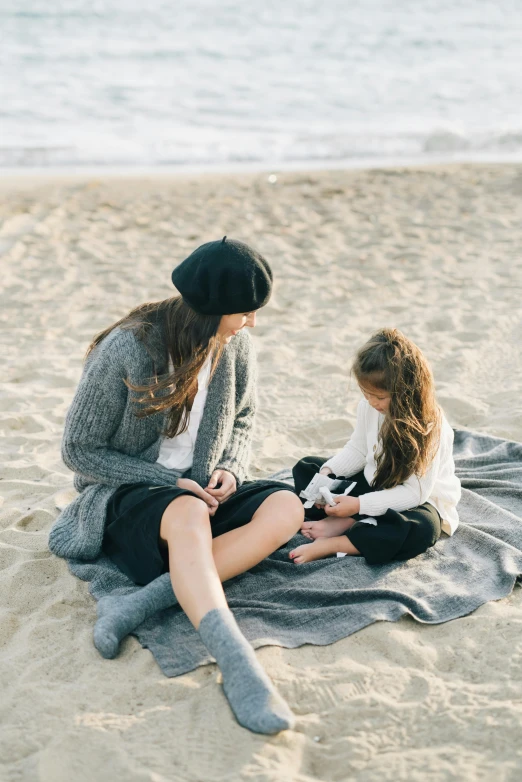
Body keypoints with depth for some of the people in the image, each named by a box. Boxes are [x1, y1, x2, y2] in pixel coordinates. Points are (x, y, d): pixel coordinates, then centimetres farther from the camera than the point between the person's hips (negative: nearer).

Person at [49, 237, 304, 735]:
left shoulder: (235, 346, -3)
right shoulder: (125, 351, -17)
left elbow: (242, 419, 15)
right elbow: (79, 450, -11)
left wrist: (230, 469, -7)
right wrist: (170, 483, -18)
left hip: (200, 494, 5)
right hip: (124, 498, -5)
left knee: (286, 507, -25)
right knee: (188, 514, -40)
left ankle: (145, 600, -33)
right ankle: (237, 664, -51)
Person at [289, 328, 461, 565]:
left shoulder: (430, 428, -27)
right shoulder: (369, 407, -9)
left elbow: (415, 492, -27)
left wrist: (360, 504, -32)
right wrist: (327, 472, -13)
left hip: (419, 501, -7)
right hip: (372, 485, 7)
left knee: (421, 530, -41)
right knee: (305, 467, 3)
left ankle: (330, 545, -33)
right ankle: (345, 523, -22)